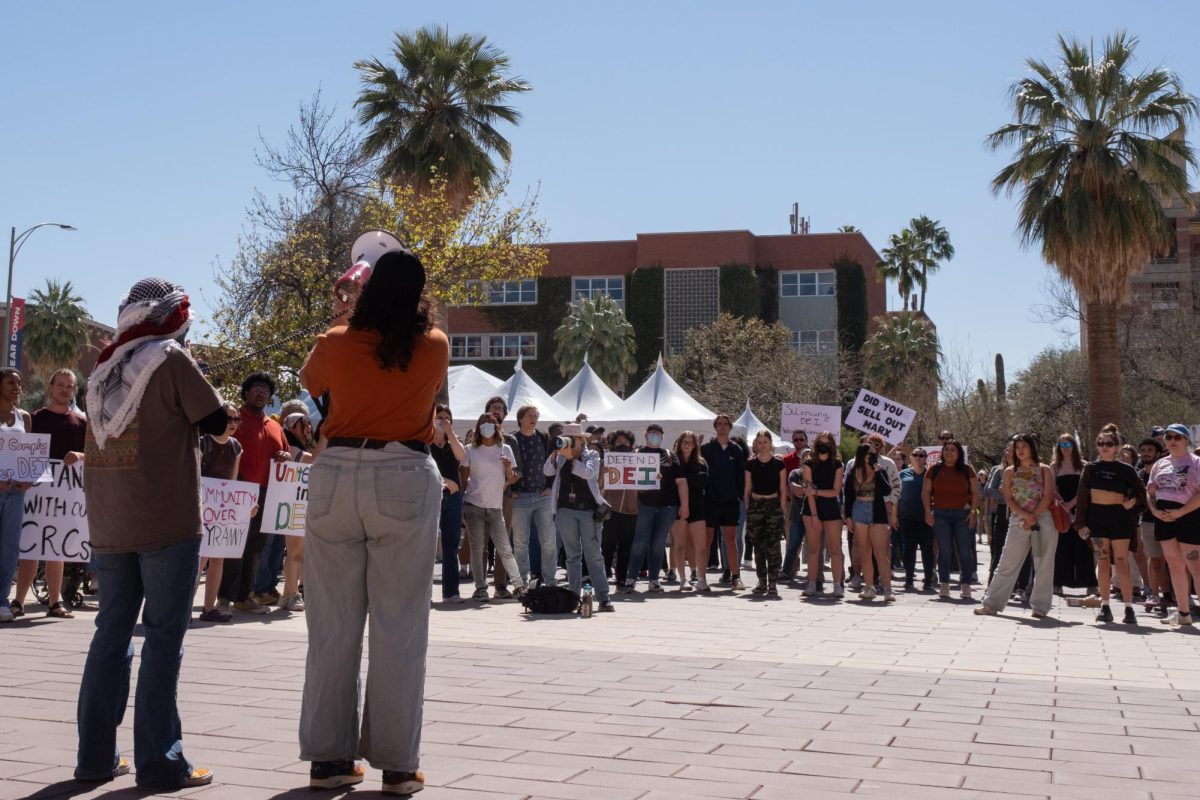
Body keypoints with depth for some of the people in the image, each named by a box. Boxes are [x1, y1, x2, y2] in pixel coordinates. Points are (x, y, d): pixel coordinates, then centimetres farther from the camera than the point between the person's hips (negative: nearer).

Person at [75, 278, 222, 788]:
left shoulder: (106, 365, 13)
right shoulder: (171, 358, -6)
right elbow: (217, 422, -3)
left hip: (109, 524, 6)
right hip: (166, 520, -6)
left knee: (112, 632, 11)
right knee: (163, 637, -2)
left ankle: (95, 756, 14)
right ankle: (160, 763, -1)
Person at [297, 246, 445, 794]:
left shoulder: (337, 343, 2)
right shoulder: (434, 347, 1)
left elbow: (309, 381, 23)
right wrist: (409, 305, 34)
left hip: (336, 477, 2)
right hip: (405, 481, -1)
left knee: (332, 626, 8)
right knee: (399, 629, 2)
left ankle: (328, 757, 14)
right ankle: (397, 763, 6)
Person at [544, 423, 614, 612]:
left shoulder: (592, 455, 4)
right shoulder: (561, 458, 12)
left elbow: (588, 472, -13)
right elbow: (547, 471, 0)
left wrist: (571, 457, -17)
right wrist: (555, 453, -12)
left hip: (588, 510, -2)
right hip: (566, 510, 3)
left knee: (594, 554, -4)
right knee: (572, 555, 5)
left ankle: (603, 598, -4)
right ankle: (574, 597, 8)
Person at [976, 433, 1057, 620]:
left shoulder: (1044, 470, 6)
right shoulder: (1010, 472, 11)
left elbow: (1048, 497, -4)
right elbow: (1008, 499, 2)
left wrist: (1033, 517, -13)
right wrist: (1026, 515, -13)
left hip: (1043, 520, -1)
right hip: (1018, 521, 1)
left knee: (1043, 565, 2)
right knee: (1007, 564, 2)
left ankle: (1040, 606, 10)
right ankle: (992, 603, 5)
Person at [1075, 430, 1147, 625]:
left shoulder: (1125, 469, 2)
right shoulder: (1090, 468, 6)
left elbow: (1141, 493, 11)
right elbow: (1082, 497, 4)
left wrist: (1132, 502, -10)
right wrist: (1081, 522, -1)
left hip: (1119, 517, -2)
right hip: (1096, 516, 2)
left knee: (1121, 563, -4)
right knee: (1103, 562, 5)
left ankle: (1129, 608, -3)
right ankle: (1104, 607, 9)